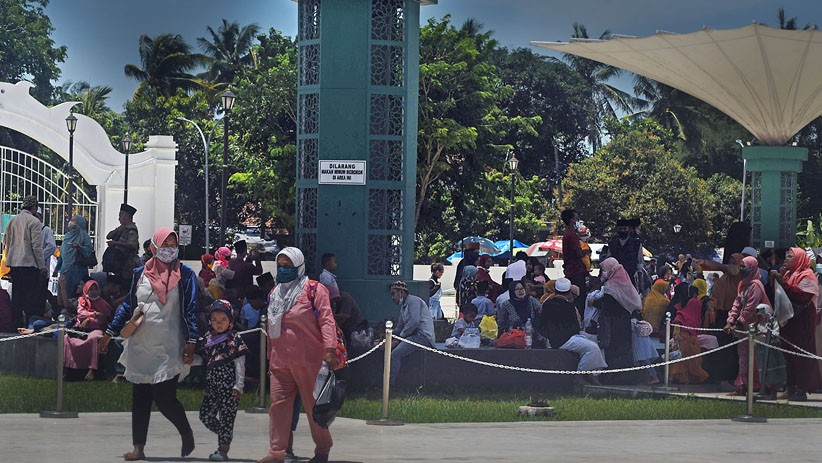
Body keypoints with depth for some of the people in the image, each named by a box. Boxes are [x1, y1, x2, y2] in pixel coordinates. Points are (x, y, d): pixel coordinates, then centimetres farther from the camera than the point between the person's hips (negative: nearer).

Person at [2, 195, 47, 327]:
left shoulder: (12, 221, 10)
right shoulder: (34, 222, -9)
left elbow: (5, 242, 16)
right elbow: (36, 246, -12)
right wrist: (42, 266, -8)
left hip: (13, 263, 7)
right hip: (29, 264, -7)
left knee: (17, 295, 11)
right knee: (32, 296, -4)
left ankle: (17, 323, 13)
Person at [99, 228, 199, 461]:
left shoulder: (185, 274, 0)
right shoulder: (141, 273, 9)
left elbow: (190, 309, -2)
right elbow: (128, 305, 15)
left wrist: (191, 341, -10)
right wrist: (110, 332, 13)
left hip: (168, 348, -4)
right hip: (141, 345, 4)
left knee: (164, 397, -9)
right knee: (140, 398, 4)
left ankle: (186, 434, 17)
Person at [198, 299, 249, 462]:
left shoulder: (234, 340, -6)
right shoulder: (207, 339, 11)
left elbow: (239, 365, -8)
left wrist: (238, 386, -13)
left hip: (228, 386, -6)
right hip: (212, 386, 6)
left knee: (226, 417, -4)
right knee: (205, 414, 5)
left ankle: (223, 450, 0)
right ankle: (225, 436, 26)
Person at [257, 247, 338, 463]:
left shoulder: (314, 290, -2)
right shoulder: (274, 294, 17)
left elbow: (326, 320, -10)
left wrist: (329, 349, -21)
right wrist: (270, 357, 23)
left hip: (308, 360, -5)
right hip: (280, 362, 5)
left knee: (313, 405, 2)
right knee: (278, 403, -2)